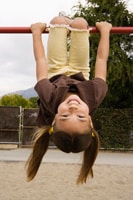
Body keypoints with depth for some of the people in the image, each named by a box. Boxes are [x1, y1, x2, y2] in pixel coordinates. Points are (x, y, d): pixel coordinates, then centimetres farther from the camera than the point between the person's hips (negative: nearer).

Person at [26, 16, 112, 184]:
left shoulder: (50, 99, -51)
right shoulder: (94, 97, -48)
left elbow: (40, 60, -35)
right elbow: (101, 59, -32)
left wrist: (37, 32, -18)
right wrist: (105, 30, -16)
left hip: (55, 74, 0)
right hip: (79, 73, 0)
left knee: (58, 20, 3)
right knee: (80, 22, 2)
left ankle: (66, 29, 44)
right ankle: (71, 29, 43)